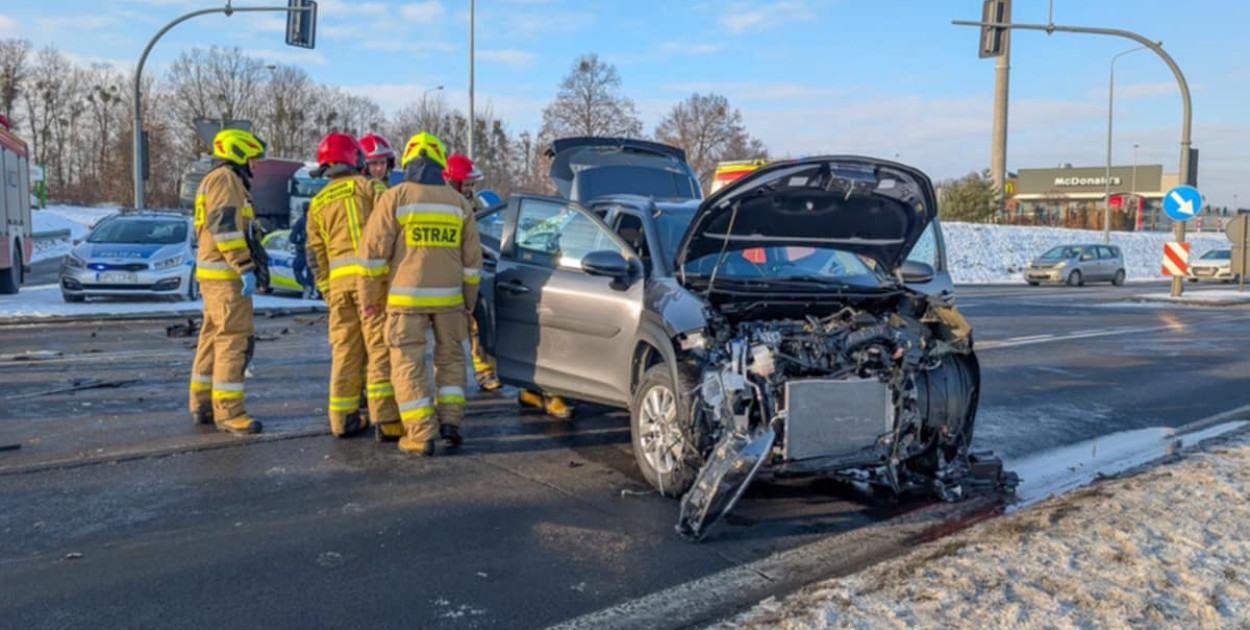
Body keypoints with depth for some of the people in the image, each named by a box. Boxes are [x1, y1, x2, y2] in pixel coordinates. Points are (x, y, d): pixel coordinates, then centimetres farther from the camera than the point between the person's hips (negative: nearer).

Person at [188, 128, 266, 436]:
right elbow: (225, 226, -22)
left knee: (214, 336, 14)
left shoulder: (213, 181, 24)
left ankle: (202, 404, 21)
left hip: (213, 273, 11)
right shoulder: (225, 178, -10)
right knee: (234, 339, -12)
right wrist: (245, 268, -25)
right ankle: (228, 412, -12)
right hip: (226, 274, -11)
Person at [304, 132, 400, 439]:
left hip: (338, 279, 5)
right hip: (372, 274, -5)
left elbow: (316, 255, 16)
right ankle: (385, 417, -8)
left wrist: (327, 291, 21)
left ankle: (342, 418, 16)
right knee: (380, 346, -5)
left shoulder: (318, 202, 18)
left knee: (344, 350, 11)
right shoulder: (368, 187, 4)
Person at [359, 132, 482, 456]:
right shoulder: (459, 202, 7)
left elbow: (374, 251, -6)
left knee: (408, 365, 3)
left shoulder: (394, 198, -4)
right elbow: (472, 260, 9)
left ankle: (421, 435, 0)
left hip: (406, 297, -3)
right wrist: (469, 303, 18)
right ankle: (450, 421, 10)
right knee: (450, 359, 19)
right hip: (449, 297, 3)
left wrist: (370, 297, 4)